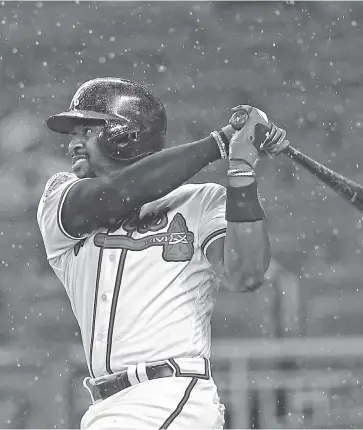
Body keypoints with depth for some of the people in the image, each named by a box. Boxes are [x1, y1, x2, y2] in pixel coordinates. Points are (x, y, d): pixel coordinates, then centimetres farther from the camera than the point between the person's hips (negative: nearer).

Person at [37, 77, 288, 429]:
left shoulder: (202, 202, 6)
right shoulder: (59, 198, 12)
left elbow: (245, 276, -11)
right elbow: (114, 195, -10)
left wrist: (242, 167, -15)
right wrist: (221, 141, -9)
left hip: (174, 398, -4)